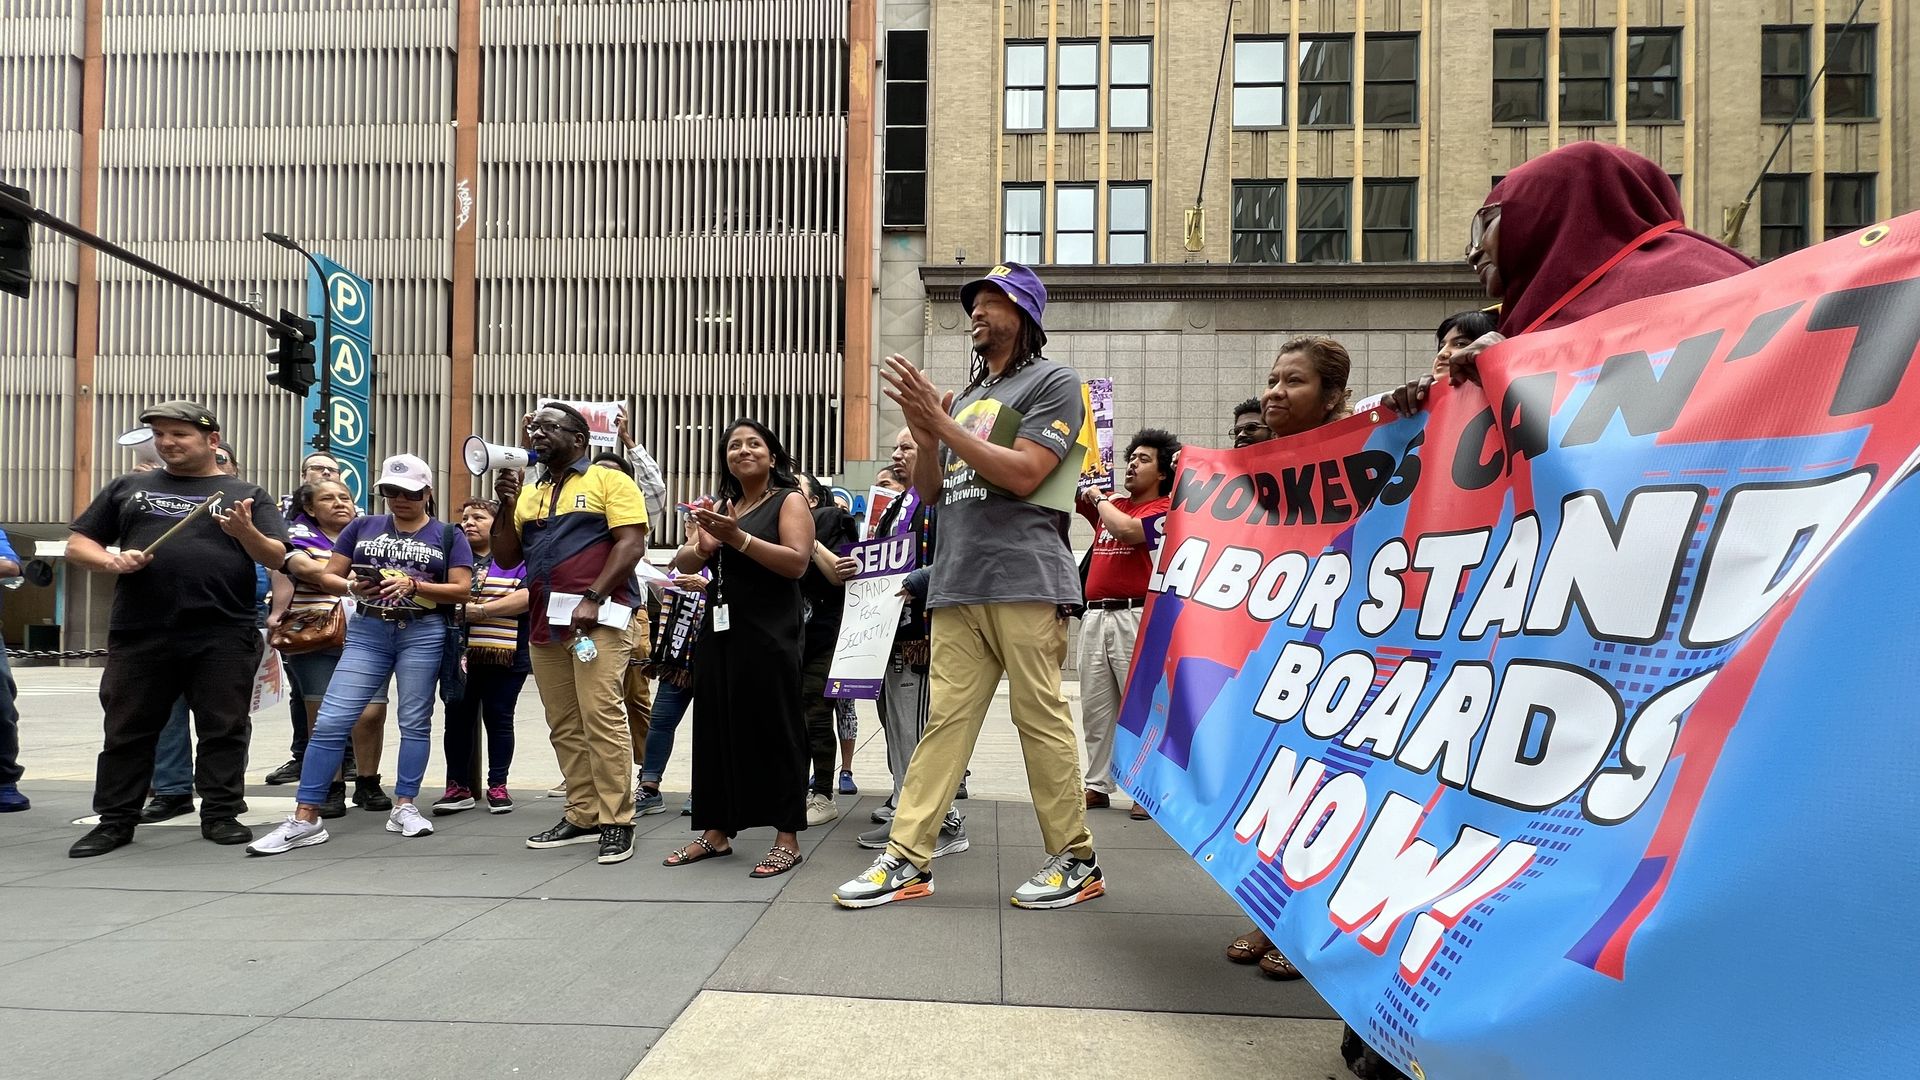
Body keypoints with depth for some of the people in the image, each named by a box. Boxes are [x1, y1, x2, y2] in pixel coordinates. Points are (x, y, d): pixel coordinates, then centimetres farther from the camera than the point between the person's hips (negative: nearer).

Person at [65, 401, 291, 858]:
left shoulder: (247, 495, 8)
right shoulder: (127, 488, 16)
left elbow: (277, 558, 0)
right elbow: (77, 545, 17)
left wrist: (245, 532, -20)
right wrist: (110, 561, -5)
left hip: (223, 637, -2)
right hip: (139, 636, 3)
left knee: (224, 729, 3)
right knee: (128, 730, 10)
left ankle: (221, 813, 13)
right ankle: (115, 820, 21)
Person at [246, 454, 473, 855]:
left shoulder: (449, 535, 6)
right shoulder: (362, 527, 13)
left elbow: (461, 589, -2)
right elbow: (327, 575, 11)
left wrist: (414, 585, -16)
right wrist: (351, 586, -11)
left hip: (424, 633, -2)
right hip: (367, 631, 2)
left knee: (414, 722, 2)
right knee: (330, 721, -5)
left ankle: (404, 807, 13)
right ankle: (305, 819, -1)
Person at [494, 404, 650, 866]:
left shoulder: (609, 480, 3)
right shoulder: (529, 494, 21)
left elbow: (631, 543, -9)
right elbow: (505, 558, 17)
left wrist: (592, 599, -18)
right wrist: (507, 505, 4)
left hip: (597, 616, -7)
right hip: (544, 621, 7)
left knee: (602, 716, -13)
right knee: (564, 726, 8)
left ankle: (616, 822, -7)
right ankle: (581, 816, 17)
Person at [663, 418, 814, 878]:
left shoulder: (789, 500, 0)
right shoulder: (720, 506, 17)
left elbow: (797, 563, -14)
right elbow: (683, 564, 10)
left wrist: (738, 538, -22)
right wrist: (703, 547, -13)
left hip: (770, 633, -6)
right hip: (719, 629, 6)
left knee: (774, 729, -3)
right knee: (717, 729, 8)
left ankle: (787, 838, 3)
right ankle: (716, 832, 19)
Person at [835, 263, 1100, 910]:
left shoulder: (1053, 382, 3)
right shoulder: (966, 396, 24)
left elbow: (1022, 475, -10)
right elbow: (930, 490, 20)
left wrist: (940, 422, -10)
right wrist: (922, 431, 1)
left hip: (1024, 582, -6)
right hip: (956, 586, 6)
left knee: (1042, 720, -2)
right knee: (945, 720, 4)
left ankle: (1076, 860, 11)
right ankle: (907, 858, 7)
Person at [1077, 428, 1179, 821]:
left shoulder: (1164, 509, 0)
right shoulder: (1111, 504, 20)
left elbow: (1127, 530, -18)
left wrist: (1099, 498, -1)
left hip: (1135, 616, -7)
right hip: (1094, 615, 7)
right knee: (1095, 707, 8)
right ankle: (1098, 785, 16)